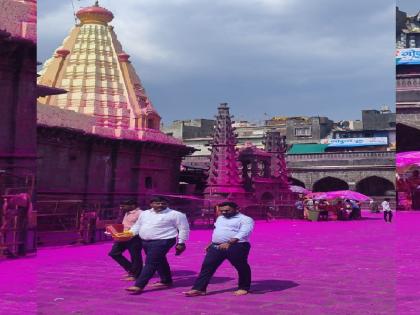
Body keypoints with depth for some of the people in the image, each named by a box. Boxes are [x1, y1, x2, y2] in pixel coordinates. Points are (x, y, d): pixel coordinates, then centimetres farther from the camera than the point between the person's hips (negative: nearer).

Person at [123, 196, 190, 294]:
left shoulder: (175, 215, -7)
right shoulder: (145, 213, 11)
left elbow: (184, 229, -4)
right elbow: (138, 225, 20)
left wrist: (181, 243, -8)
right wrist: (130, 233, 3)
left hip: (162, 242, -8)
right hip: (146, 242, 8)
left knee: (151, 263, -12)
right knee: (159, 262, 18)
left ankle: (139, 286, -16)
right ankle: (166, 281, 33)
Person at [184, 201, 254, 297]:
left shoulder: (245, 219, -7)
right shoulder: (220, 218, 21)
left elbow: (243, 233, -20)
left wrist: (229, 243, -29)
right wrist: (211, 244, 25)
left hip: (237, 247, -6)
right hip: (216, 247, 6)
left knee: (242, 267, 3)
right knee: (207, 266, -1)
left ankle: (243, 288, 21)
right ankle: (198, 289, 0)